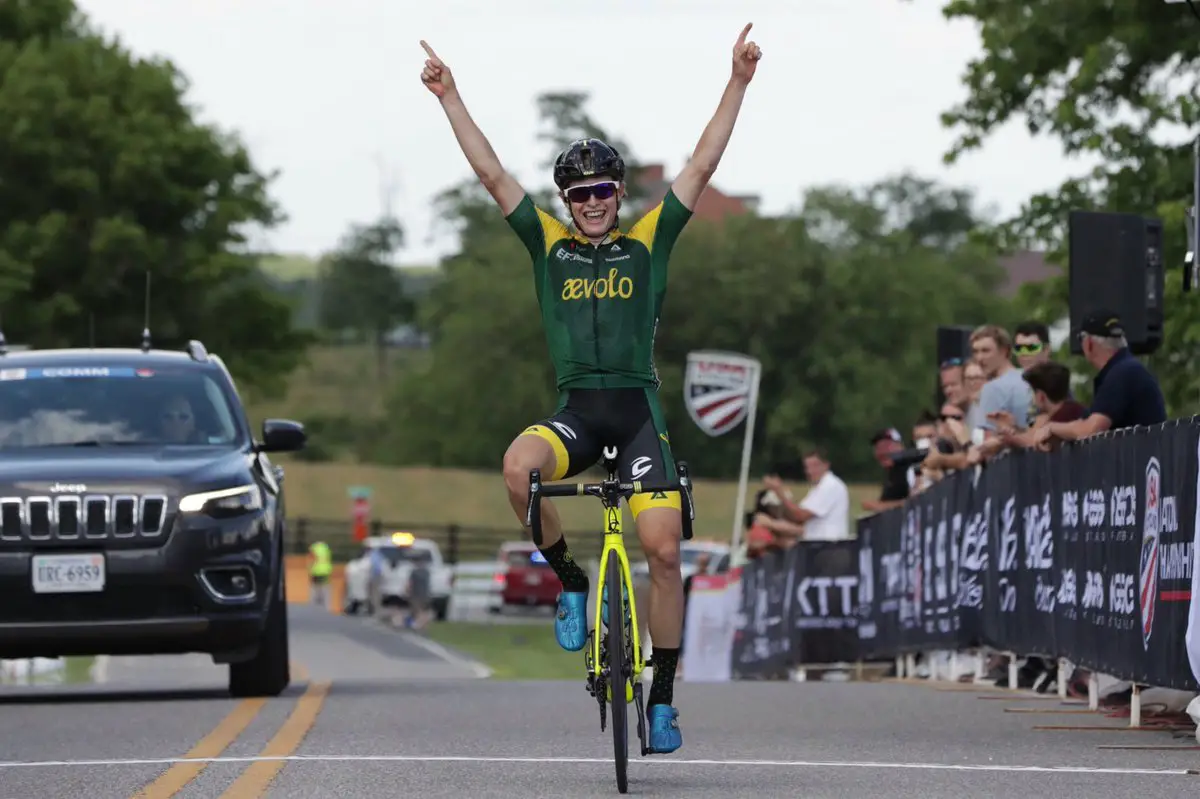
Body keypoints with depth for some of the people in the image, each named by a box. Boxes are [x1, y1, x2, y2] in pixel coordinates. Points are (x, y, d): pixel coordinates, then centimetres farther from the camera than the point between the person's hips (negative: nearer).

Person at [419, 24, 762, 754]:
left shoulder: (649, 242, 9)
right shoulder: (549, 243, 11)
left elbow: (703, 167, 5)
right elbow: (492, 174, 8)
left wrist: (739, 83, 0)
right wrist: (450, 98, 5)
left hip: (638, 409, 0)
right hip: (576, 409, 0)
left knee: (664, 549, -10)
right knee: (520, 465, -33)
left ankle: (663, 696, 2)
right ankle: (572, 582, -9)